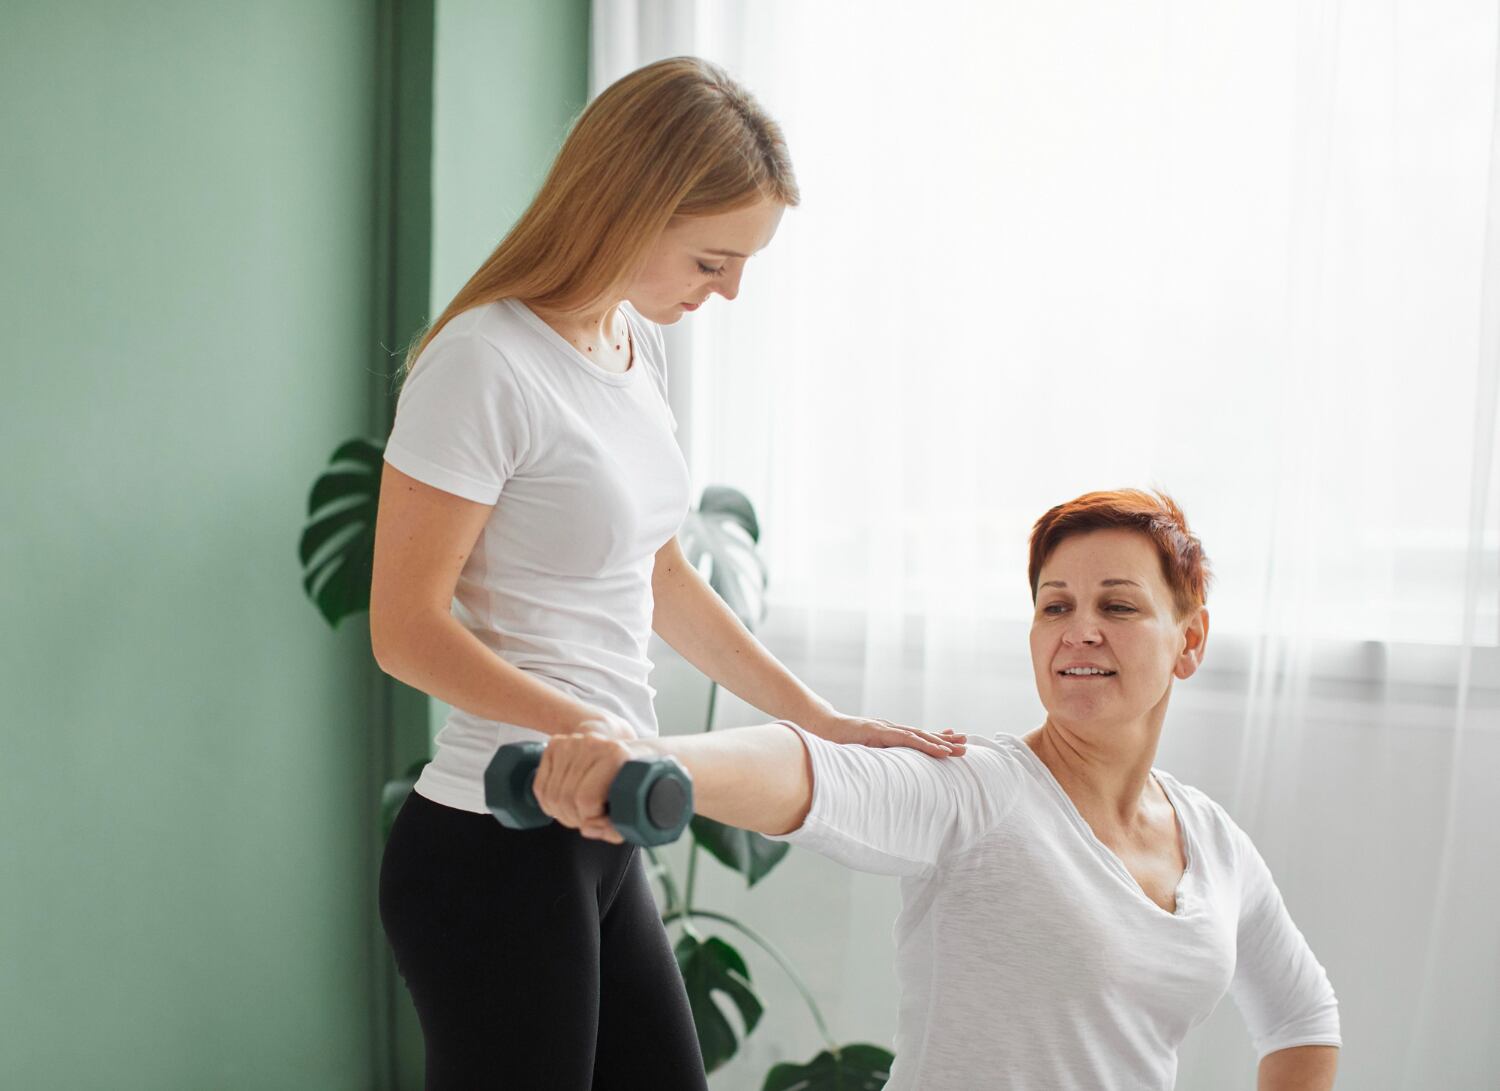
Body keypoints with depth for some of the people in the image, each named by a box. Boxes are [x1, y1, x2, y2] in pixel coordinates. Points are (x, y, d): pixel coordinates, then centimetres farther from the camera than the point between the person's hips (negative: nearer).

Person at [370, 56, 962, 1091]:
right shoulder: (486, 365, -17)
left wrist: (825, 722, 13)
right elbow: (407, 627, -16)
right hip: (495, 850, -8)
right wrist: (584, 727, -28)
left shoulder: (635, 340, 8)